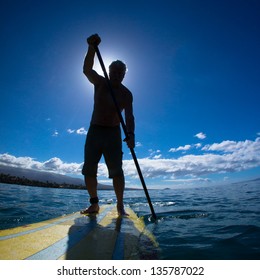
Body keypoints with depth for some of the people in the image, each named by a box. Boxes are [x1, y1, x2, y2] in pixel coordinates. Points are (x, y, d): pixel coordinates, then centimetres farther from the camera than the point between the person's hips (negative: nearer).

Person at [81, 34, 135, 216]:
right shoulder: (100, 83, 5)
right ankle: (94, 204, 11)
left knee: (116, 171, -9)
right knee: (89, 170, -1)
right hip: (94, 131, 2)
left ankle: (120, 205, 2)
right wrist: (92, 47, -30)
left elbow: (129, 116, -11)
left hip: (114, 133, -1)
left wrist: (131, 134, -29)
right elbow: (87, 70, -15)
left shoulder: (126, 94, 2)